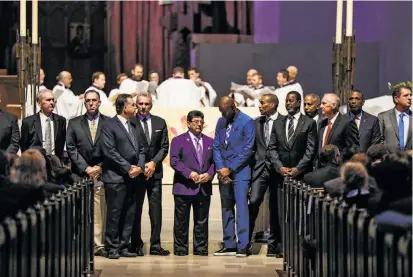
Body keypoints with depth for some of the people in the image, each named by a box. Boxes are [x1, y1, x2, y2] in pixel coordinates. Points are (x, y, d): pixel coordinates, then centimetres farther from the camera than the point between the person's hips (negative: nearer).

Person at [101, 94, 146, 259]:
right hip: (116, 177, -7)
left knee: (129, 215, 7)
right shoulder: (109, 125, -5)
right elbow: (110, 151, -12)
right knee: (114, 213, -3)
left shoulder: (133, 126, 18)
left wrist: (140, 166, -1)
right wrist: (127, 168, -13)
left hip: (132, 177, 7)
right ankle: (112, 248, 3)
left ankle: (123, 247, 13)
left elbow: (140, 149, 18)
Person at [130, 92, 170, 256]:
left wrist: (153, 163, -6)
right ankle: (136, 245, 6)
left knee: (156, 209, 2)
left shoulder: (160, 123, 11)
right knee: (135, 209, 0)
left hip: (155, 171, 3)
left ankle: (155, 245, 5)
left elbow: (164, 147, 8)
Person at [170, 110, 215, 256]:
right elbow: (174, 161, -7)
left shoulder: (210, 142, 15)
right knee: (181, 221, 1)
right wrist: (189, 173, -18)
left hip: (204, 188, 4)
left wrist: (210, 174, -8)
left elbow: (214, 162, 12)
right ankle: (180, 248, 8)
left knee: (202, 221, 6)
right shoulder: (178, 140, 2)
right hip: (184, 187, -3)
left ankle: (201, 248, 12)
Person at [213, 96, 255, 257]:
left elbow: (247, 149, -11)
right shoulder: (221, 122, 13)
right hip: (224, 171, 6)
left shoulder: (247, 122, -7)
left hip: (240, 171, -6)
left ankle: (243, 246, -11)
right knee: (226, 207, 8)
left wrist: (230, 169, -12)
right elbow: (216, 146, 12)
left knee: (241, 206, -11)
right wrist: (220, 168, -3)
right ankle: (229, 245, 12)